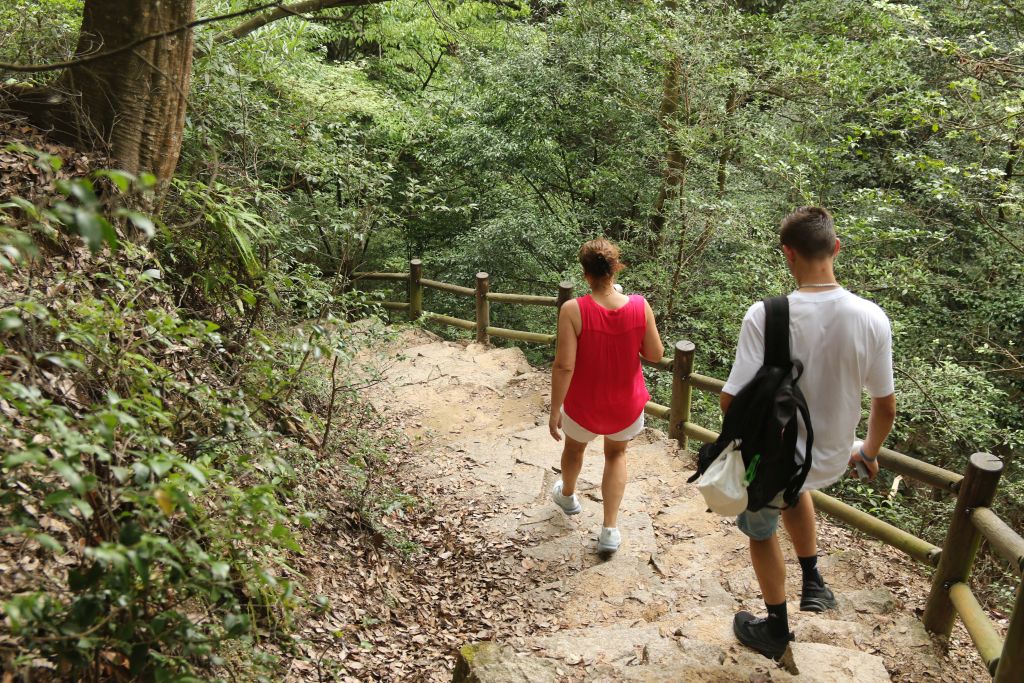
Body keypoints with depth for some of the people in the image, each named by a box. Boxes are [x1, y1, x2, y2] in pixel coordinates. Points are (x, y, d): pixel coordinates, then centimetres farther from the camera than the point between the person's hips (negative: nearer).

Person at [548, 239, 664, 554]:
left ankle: (567, 496, 60)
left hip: (583, 406, -1)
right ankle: (610, 530, 23)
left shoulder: (573, 310, -26)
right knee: (616, 454, 29)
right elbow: (656, 354, -8)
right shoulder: (640, 306, -19)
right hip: (626, 405, 2)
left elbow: (564, 366, -24)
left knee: (574, 447, 31)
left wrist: (555, 410, -14)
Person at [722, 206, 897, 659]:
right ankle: (813, 582, 41)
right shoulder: (872, 319, -15)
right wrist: (870, 451, 15)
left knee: (761, 533, 26)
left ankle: (775, 631, 45)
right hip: (832, 461, 4)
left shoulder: (766, 316, -27)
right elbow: (885, 406, -5)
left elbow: (732, 400, -27)